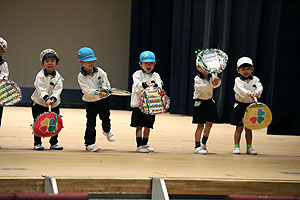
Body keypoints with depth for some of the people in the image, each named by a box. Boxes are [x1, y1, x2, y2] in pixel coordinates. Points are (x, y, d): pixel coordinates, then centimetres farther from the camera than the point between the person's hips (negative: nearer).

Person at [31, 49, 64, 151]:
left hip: (54, 104, 3)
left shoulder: (58, 77, -5)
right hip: (39, 103, -3)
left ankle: (54, 143, 21)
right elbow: (41, 90, -22)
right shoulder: (40, 76, -12)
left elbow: (57, 90, -13)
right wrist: (46, 99, -37)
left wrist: (52, 99, -30)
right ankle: (37, 143, 6)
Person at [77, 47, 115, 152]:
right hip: (91, 102, -4)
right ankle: (89, 143, 4)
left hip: (103, 100, 4)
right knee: (91, 123, -5)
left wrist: (105, 90, -23)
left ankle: (107, 131, 51)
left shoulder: (100, 71, -4)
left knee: (105, 118, 20)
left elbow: (106, 83, -1)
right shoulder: (81, 76, -14)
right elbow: (86, 90, -22)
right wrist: (97, 93, -38)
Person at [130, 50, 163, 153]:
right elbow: (137, 86, -14)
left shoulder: (155, 76, 9)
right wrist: (144, 85, -34)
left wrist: (155, 85, -31)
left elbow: (160, 85, -8)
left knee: (148, 126, 10)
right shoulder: (137, 74, 2)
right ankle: (139, 145, 0)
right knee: (139, 126, -4)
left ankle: (145, 144, 22)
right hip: (139, 104, -3)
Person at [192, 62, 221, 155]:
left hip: (209, 102, 5)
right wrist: (212, 84, -35)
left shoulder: (211, 77, 6)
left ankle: (203, 144, 20)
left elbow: (218, 83, -12)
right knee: (200, 125, -6)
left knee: (209, 124, 4)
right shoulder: (197, 78, -9)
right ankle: (197, 147, -2)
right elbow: (203, 88, -24)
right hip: (200, 103, -5)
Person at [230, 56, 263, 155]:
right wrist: (250, 94, -43)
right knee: (239, 127, 0)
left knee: (248, 128, 10)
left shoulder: (255, 79, 2)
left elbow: (260, 87, -15)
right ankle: (236, 147, 6)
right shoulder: (238, 80, -8)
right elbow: (242, 90, -26)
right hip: (240, 105, -3)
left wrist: (257, 93, -37)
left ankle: (249, 147, 17)